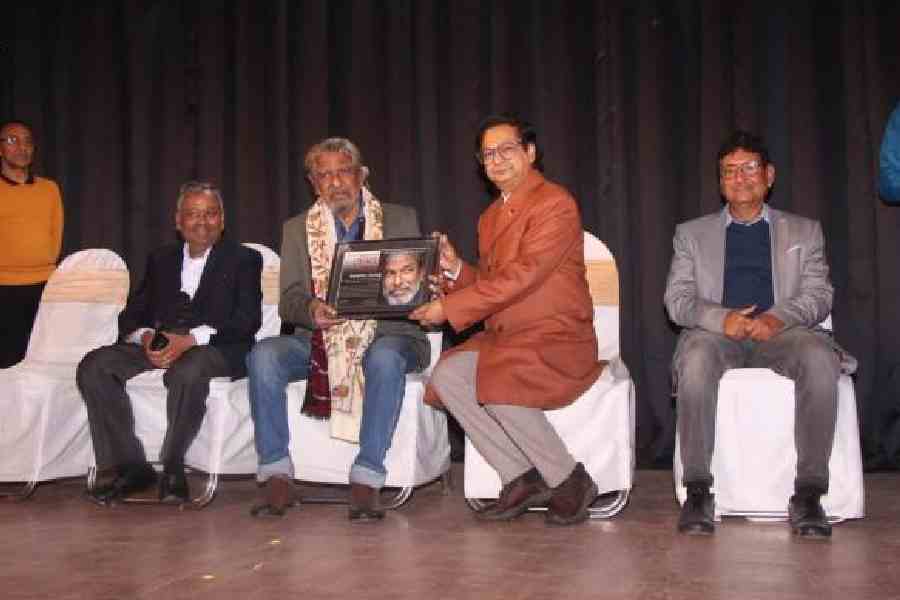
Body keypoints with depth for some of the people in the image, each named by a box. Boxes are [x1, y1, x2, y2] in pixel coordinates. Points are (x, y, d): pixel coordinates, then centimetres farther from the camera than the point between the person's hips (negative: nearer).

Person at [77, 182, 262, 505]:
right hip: (157, 344, 5)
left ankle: (172, 467, -19)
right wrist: (145, 336, -10)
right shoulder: (161, 259, 24)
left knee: (187, 372, -38)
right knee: (93, 367, -19)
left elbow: (248, 319, -4)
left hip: (215, 348, -5)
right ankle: (131, 468, -14)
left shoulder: (243, 259, 11)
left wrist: (191, 339, -18)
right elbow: (131, 315, 17)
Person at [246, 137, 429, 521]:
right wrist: (311, 309, -20)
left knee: (385, 358, -37)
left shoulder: (400, 220, 11)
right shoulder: (297, 229, 14)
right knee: (264, 355, -26)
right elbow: (288, 300, 4)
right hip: (318, 338, 2)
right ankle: (277, 477, -20)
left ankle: (366, 481, -30)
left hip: (386, 334, -2)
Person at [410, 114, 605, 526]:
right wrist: (456, 269, -2)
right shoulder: (490, 217, 18)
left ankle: (569, 480, -9)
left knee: (498, 386, -32)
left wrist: (449, 307, -18)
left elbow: (520, 277, -20)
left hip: (557, 338, -8)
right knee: (446, 376, -16)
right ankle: (521, 478, -6)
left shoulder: (555, 203, -11)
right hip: (502, 338, 8)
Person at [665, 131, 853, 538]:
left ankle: (808, 494, -30)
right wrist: (722, 318, -14)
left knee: (820, 358, -34)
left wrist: (778, 317, -15)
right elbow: (677, 299, 8)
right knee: (696, 357, -36)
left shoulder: (803, 231, 21)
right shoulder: (692, 233, 20)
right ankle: (697, 491, -31)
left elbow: (819, 294, 8)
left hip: (782, 331, 1)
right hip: (716, 331, 0)